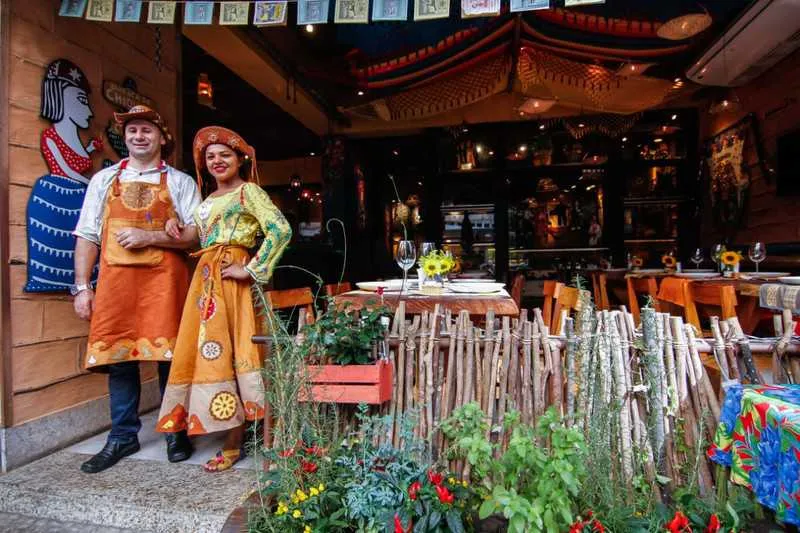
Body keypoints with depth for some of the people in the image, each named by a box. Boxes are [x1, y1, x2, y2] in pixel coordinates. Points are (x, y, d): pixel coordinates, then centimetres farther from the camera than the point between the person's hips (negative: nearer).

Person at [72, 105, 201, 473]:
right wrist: (82, 287, 5)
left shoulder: (180, 182, 8)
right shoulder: (104, 180, 16)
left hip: (165, 280, -2)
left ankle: (176, 432, 16)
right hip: (115, 279, 3)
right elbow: (87, 236, 12)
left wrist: (150, 237, -12)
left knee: (170, 355, 0)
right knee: (118, 356, 6)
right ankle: (123, 436, 21)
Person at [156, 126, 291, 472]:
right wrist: (181, 232, 4)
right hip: (205, 278, 8)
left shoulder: (248, 191, -3)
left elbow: (281, 230, -17)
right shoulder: (210, 199, 21)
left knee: (223, 350, -6)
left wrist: (251, 269, -17)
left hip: (230, 279, -8)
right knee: (206, 350, 8)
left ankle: (233, 442, 6)